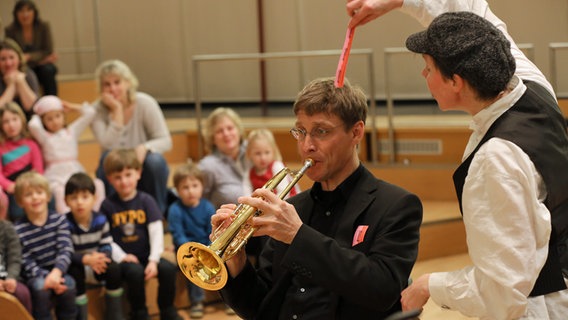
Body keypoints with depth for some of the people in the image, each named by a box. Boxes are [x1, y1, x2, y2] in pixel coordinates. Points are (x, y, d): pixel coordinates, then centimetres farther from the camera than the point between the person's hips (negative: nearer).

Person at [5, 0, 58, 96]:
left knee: (47, 70, -32)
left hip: (40, 66, 1)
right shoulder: (10, 30, -11)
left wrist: (28, 57, -24)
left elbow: (48, 52, -7)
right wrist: (39, 58, -19)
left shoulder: (43, 26, -9)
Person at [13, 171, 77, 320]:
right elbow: (27, 264, -10)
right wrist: (47, 278, -26)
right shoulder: (19, 230, -7)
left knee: (69, 285, -28)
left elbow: (66, 250, -11)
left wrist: (56, 272, -30)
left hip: (58, 271, 2)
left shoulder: (59, 220, 0)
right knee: (40, 287, -33)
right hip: (36, 275, -2)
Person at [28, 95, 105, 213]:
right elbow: (33, 125, -14)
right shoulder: (44, 136, 9)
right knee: (60, 191, -37)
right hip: (55, 177, -3)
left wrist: (72, 107, 20)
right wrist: (37, 116, 7)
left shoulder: (72, 130, 18)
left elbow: (90, 112, 12)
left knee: (98, 185, -24)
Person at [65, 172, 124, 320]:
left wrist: (101, 257, -29)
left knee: (114, 269, -23)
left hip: (97, 264, 3)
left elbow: (107, 245, -5)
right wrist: (86, 259, -38)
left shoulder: (101, 220, -5)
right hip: (77, 265, -3)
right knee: (75, 273, -34)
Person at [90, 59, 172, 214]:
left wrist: (145, 147, -33)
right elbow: (110, 147, -24)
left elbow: (165, 141, -13)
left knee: (155, 160, -32)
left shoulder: (145, 103, -11)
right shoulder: (97, 110, -12)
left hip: (145, 172, 1)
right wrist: (117, 110, -26)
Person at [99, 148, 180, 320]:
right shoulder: (107, 205, -2)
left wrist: (153, 260, -17)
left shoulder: (146, 201, 1)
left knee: (168, 269, -22)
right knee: (135, 272, -31)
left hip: (146, 255, 2)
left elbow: (156, 232, -7)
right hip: (124, 258, -2)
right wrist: (121, 256, -17)